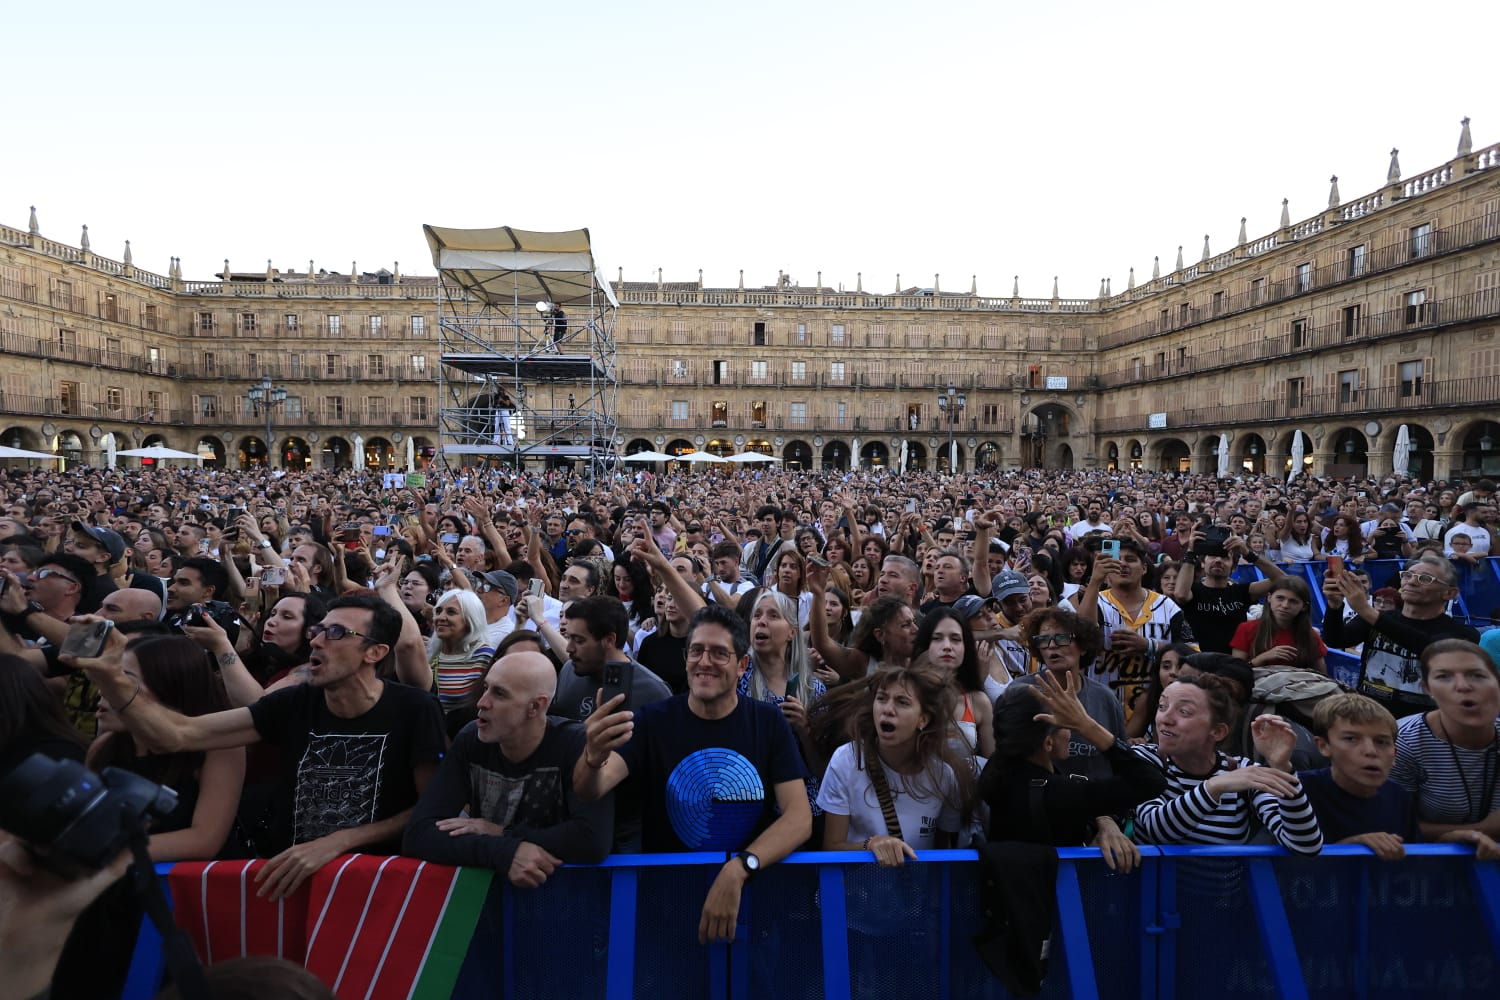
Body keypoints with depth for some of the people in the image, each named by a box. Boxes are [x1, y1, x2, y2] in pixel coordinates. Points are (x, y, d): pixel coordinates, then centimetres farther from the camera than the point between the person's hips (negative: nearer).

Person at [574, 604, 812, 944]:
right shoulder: (654, 720, -3)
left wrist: (738, 870, -26)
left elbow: (800, 817, -9)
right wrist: (594, 758, -40)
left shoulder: (769, 722, -2)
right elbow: (589, 792, -16)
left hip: (753, 884, 1)